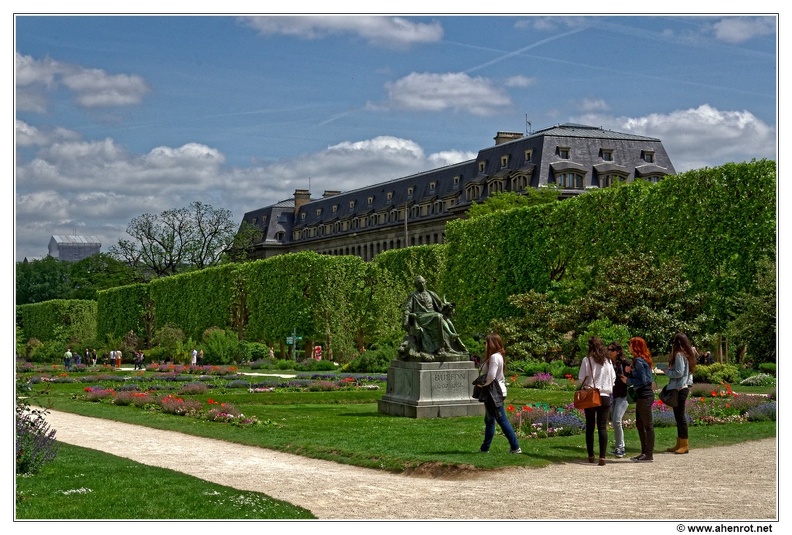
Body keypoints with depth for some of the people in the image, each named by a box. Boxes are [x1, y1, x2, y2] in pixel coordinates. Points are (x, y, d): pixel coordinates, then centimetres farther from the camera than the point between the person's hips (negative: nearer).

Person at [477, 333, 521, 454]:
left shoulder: (494, 357, -17)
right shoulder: (497, 356, 14)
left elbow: (491, 376, -23)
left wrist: (483, 384, -7)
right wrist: (483, 383, 2)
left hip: (494, 393, -11)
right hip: (492, 393, 11)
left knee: (502, 420, -7)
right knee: (489, 421, 15)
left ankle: (515, 447, -4)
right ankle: (485, 448, 21)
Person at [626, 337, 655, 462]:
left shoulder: (639, 361, -16)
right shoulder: (643, 360, 14)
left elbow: (643, 380, -20)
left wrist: (628, 380, -10)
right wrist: (630, 371, 5)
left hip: (644, 396, -10)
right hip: (642, 396, 10)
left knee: (648, 425, -5)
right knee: (639, 424, 16)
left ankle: (649, 455, 0)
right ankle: (644, 452, 21)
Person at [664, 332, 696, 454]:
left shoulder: (679, 354, -14)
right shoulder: (687, 354, 14)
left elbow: (679, 372, -20)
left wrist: (667, 372, -4)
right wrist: (670, 371, 9)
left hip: (679, 388, -10)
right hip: (684, 387, 10)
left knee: (680, 416, -6)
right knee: (679, 416, 14)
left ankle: (684, 445, -3)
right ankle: (680, 444, 19)